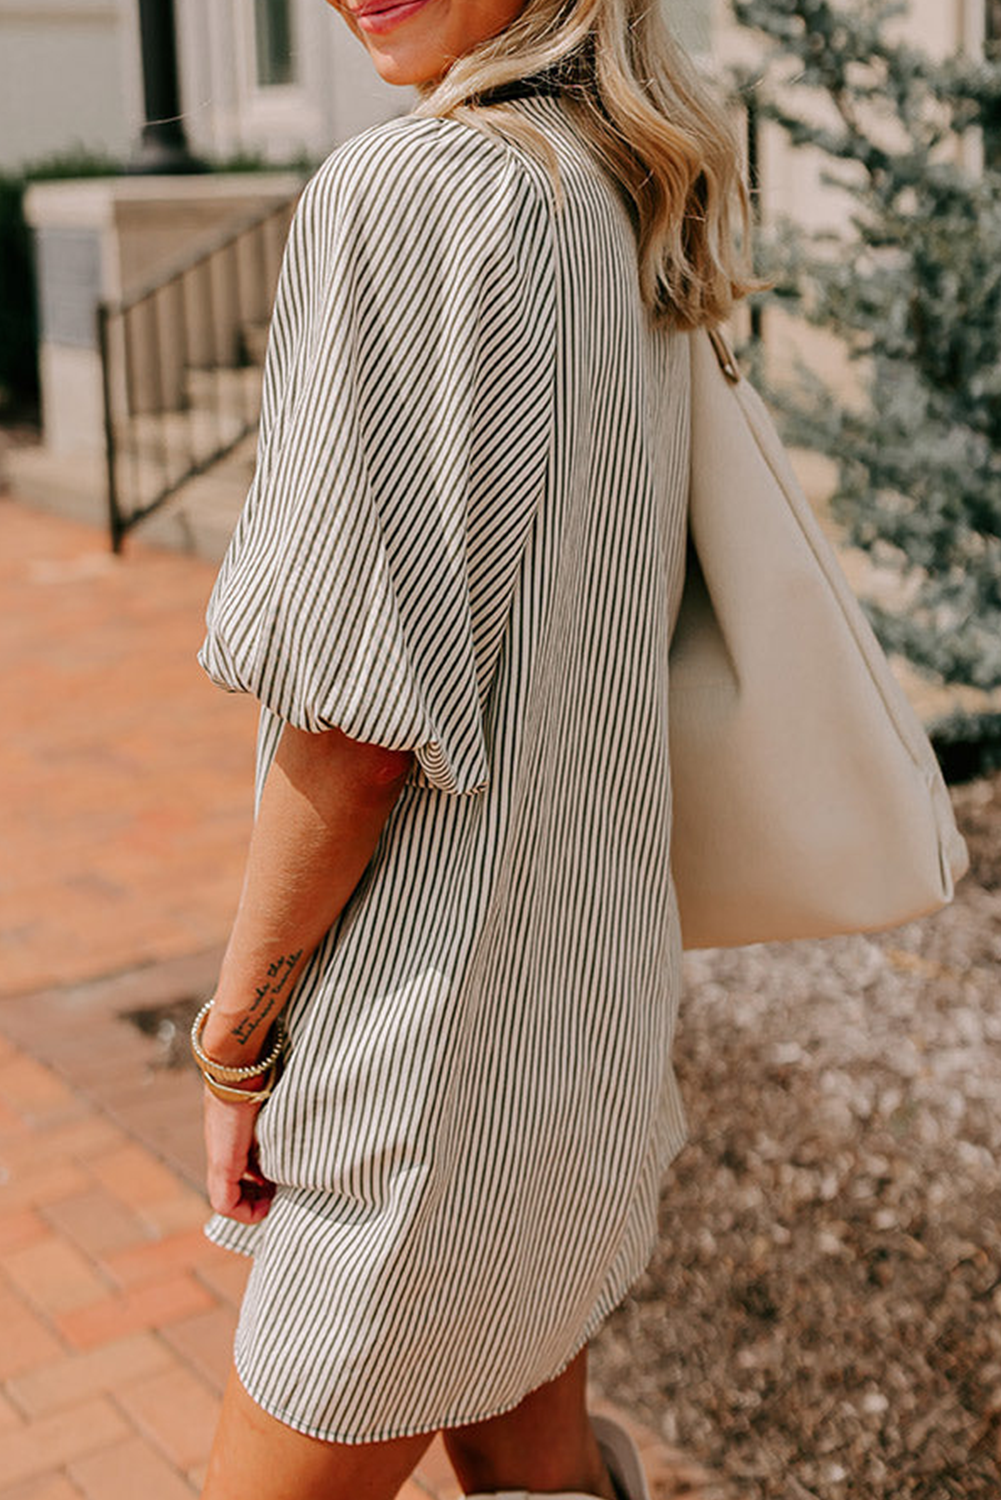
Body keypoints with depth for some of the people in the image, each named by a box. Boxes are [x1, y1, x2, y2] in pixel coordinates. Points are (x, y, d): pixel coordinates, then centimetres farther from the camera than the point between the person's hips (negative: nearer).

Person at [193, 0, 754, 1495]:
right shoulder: (633, 200, 6)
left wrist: (239, 1022, -8)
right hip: (597, 976, 9)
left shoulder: (413, 190, -21)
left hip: (447, 1012, -8)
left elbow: (363, 704, -21)